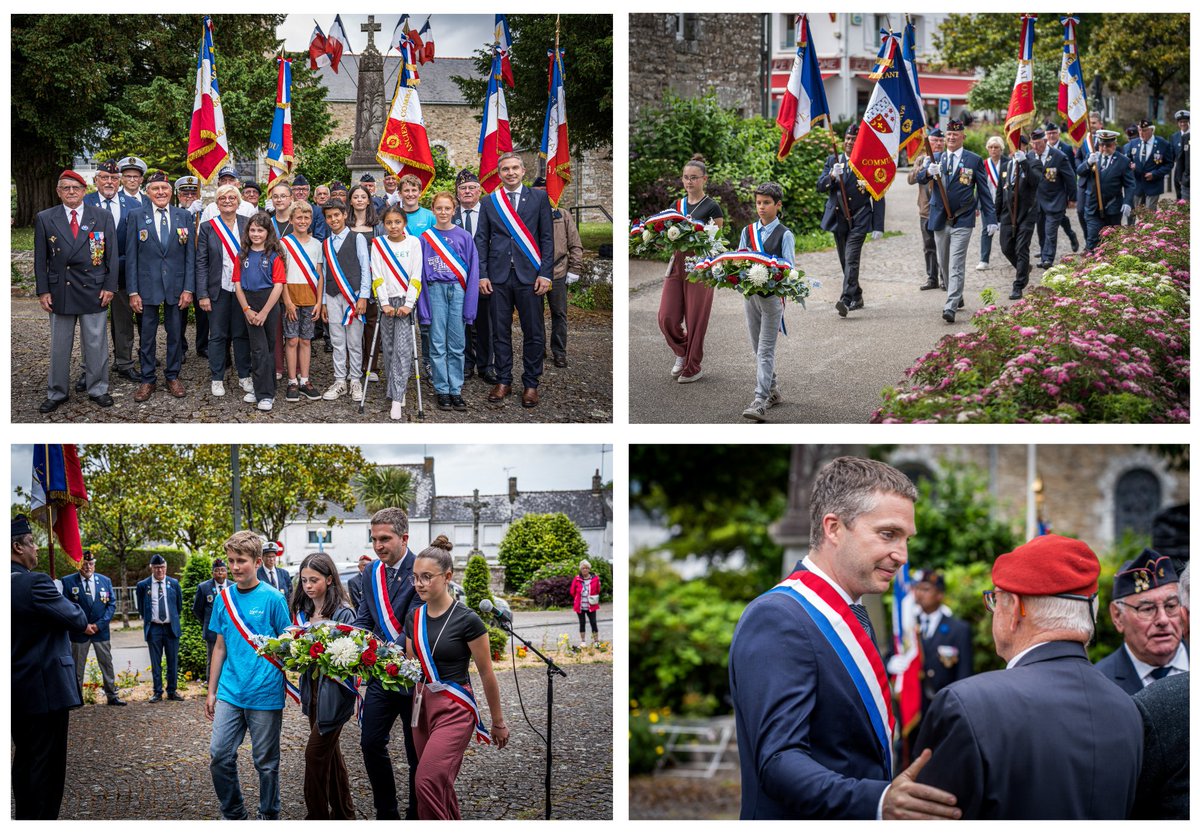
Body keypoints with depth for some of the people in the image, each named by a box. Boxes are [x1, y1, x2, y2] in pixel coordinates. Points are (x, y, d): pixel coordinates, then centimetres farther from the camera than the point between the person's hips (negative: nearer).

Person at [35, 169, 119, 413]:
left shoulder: (103, 217, 4)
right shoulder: (45, 219, 4)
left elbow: (112, 255, 4)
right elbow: (40, 258, 5)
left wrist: (110, 287, -2)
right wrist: (43, 291, -1)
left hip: (94, 291, 0)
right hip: (59, 291, 0)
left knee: (96, 344, 5)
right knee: (59, 346, 7)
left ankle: (97, 390, 17)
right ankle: (57, 393, 16)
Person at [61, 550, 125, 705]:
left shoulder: (105, 581, 5)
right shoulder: (68, 581, -4)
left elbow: (111, 604, 3)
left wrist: (99, 624, -10)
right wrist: (83, 626, -12)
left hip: (101, 630, 2)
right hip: (79, 632, -2)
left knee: (107, 664, 5)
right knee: (77, 667, 3)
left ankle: (112, 695, 10)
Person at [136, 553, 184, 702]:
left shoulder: (174, 583, 4)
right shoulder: (143, 585, -1)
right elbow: (141, 608, 11)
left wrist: (173, 618, 12)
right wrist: (147, 619, 9)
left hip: (171, 627, 1)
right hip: (153, 628, -1)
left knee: (173, 662, 5)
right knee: (155, 663, 3)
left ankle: (172, 692, 13)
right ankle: (157, 692, 9)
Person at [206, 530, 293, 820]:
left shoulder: (273, 598, -7)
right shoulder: (224, 598, 6)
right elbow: (220, 646, 13)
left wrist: (287, 687, -7)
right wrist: (211, 692, 13)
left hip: (265, 694, -4)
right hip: (230, 692, 4)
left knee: (266, 762, 6)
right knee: (219, 755, 1)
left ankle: (269, 818, 21)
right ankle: (234, 815, 18)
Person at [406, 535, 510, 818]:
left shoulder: (467, 620, -12)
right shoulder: (414, 618, 6)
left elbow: (486, 674, -4)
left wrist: (498, 723, 1)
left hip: (455, 709, -7)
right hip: (422, 706, 7)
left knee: (428, 782, -20)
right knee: (440, 786, 10)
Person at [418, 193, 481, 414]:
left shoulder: (464, 237, 3)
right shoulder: (425, 238, 4)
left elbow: (472, 271, 2)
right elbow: (420, 273, 4)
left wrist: (470, 304, -5)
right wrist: (422, 307, -2)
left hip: (458, 290, 0)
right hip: (435, 290, 0)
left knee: (457, 345, 3)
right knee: (437, 344, 1)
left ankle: (456, 390, 9)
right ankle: (442, 390, 7)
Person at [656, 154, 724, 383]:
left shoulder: (711, 208, -4)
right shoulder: (677, 205, 11)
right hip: (676, 264, 5)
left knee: (695, 320, 1)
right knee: (666, 317, -1)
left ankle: (693, 367, 15)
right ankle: (681, 352, 25)